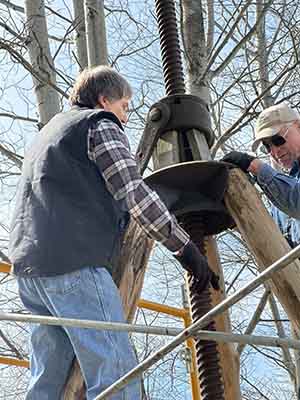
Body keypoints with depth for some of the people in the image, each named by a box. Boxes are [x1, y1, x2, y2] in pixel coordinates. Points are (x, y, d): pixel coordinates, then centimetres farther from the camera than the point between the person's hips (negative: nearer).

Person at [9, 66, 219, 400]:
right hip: (75, 263, -9)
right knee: (117, 373, -12)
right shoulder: (100, 124, 4)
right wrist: (184, 247, -5)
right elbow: (135, 195, -7)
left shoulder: (47, 132, 31)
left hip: (29, 263, 9)